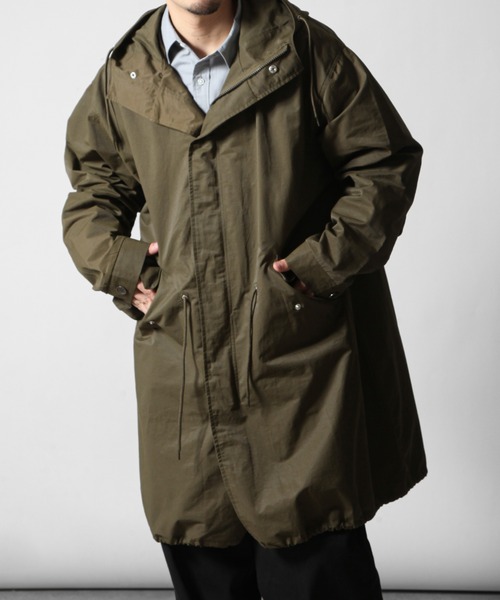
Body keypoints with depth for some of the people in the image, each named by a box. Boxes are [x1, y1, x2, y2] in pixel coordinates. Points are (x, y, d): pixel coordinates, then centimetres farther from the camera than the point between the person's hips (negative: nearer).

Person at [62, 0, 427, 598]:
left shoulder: (306, 50, 0)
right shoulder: (123, 78, 9)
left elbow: (387, 162, 2)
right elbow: (91, 190, 22)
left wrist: (325, 262, -8)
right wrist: (114, 262, 3)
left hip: (299, 363, -3)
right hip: (181, 369, 3)